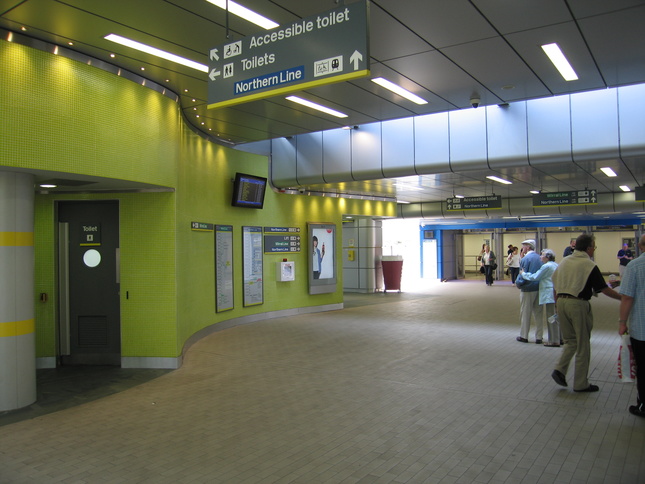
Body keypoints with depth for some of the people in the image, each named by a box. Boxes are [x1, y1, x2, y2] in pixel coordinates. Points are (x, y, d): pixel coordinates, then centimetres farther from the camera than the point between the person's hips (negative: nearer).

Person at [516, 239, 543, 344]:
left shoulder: (525, 259, -13)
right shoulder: (539, 258, 6)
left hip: (528, 289, -6)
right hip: (539, 288, 6)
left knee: (525, 313, 5)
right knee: (538, 313, 10)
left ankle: (524, 336, 12)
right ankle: (539, 337, 13)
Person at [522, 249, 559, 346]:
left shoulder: (546, 266, -13)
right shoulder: (556, 265, 16)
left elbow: (535, 277, -11)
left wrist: (523, 274, 2)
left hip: (549, 295, -10)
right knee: (557, 317, 15)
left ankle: (554, 340, -1)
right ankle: (560, 338, 22)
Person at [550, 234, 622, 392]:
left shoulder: (564, 262, 10)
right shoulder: (589, 265, -9)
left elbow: (555, 285, 13)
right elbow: (604, 289, -8)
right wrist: (622, 297, 4)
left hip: (561, 301, 6)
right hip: (578, 304, -6)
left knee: (570, 341, 20)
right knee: (582, 345, 7)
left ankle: (559, 370, 4)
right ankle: (581, 384, 15)